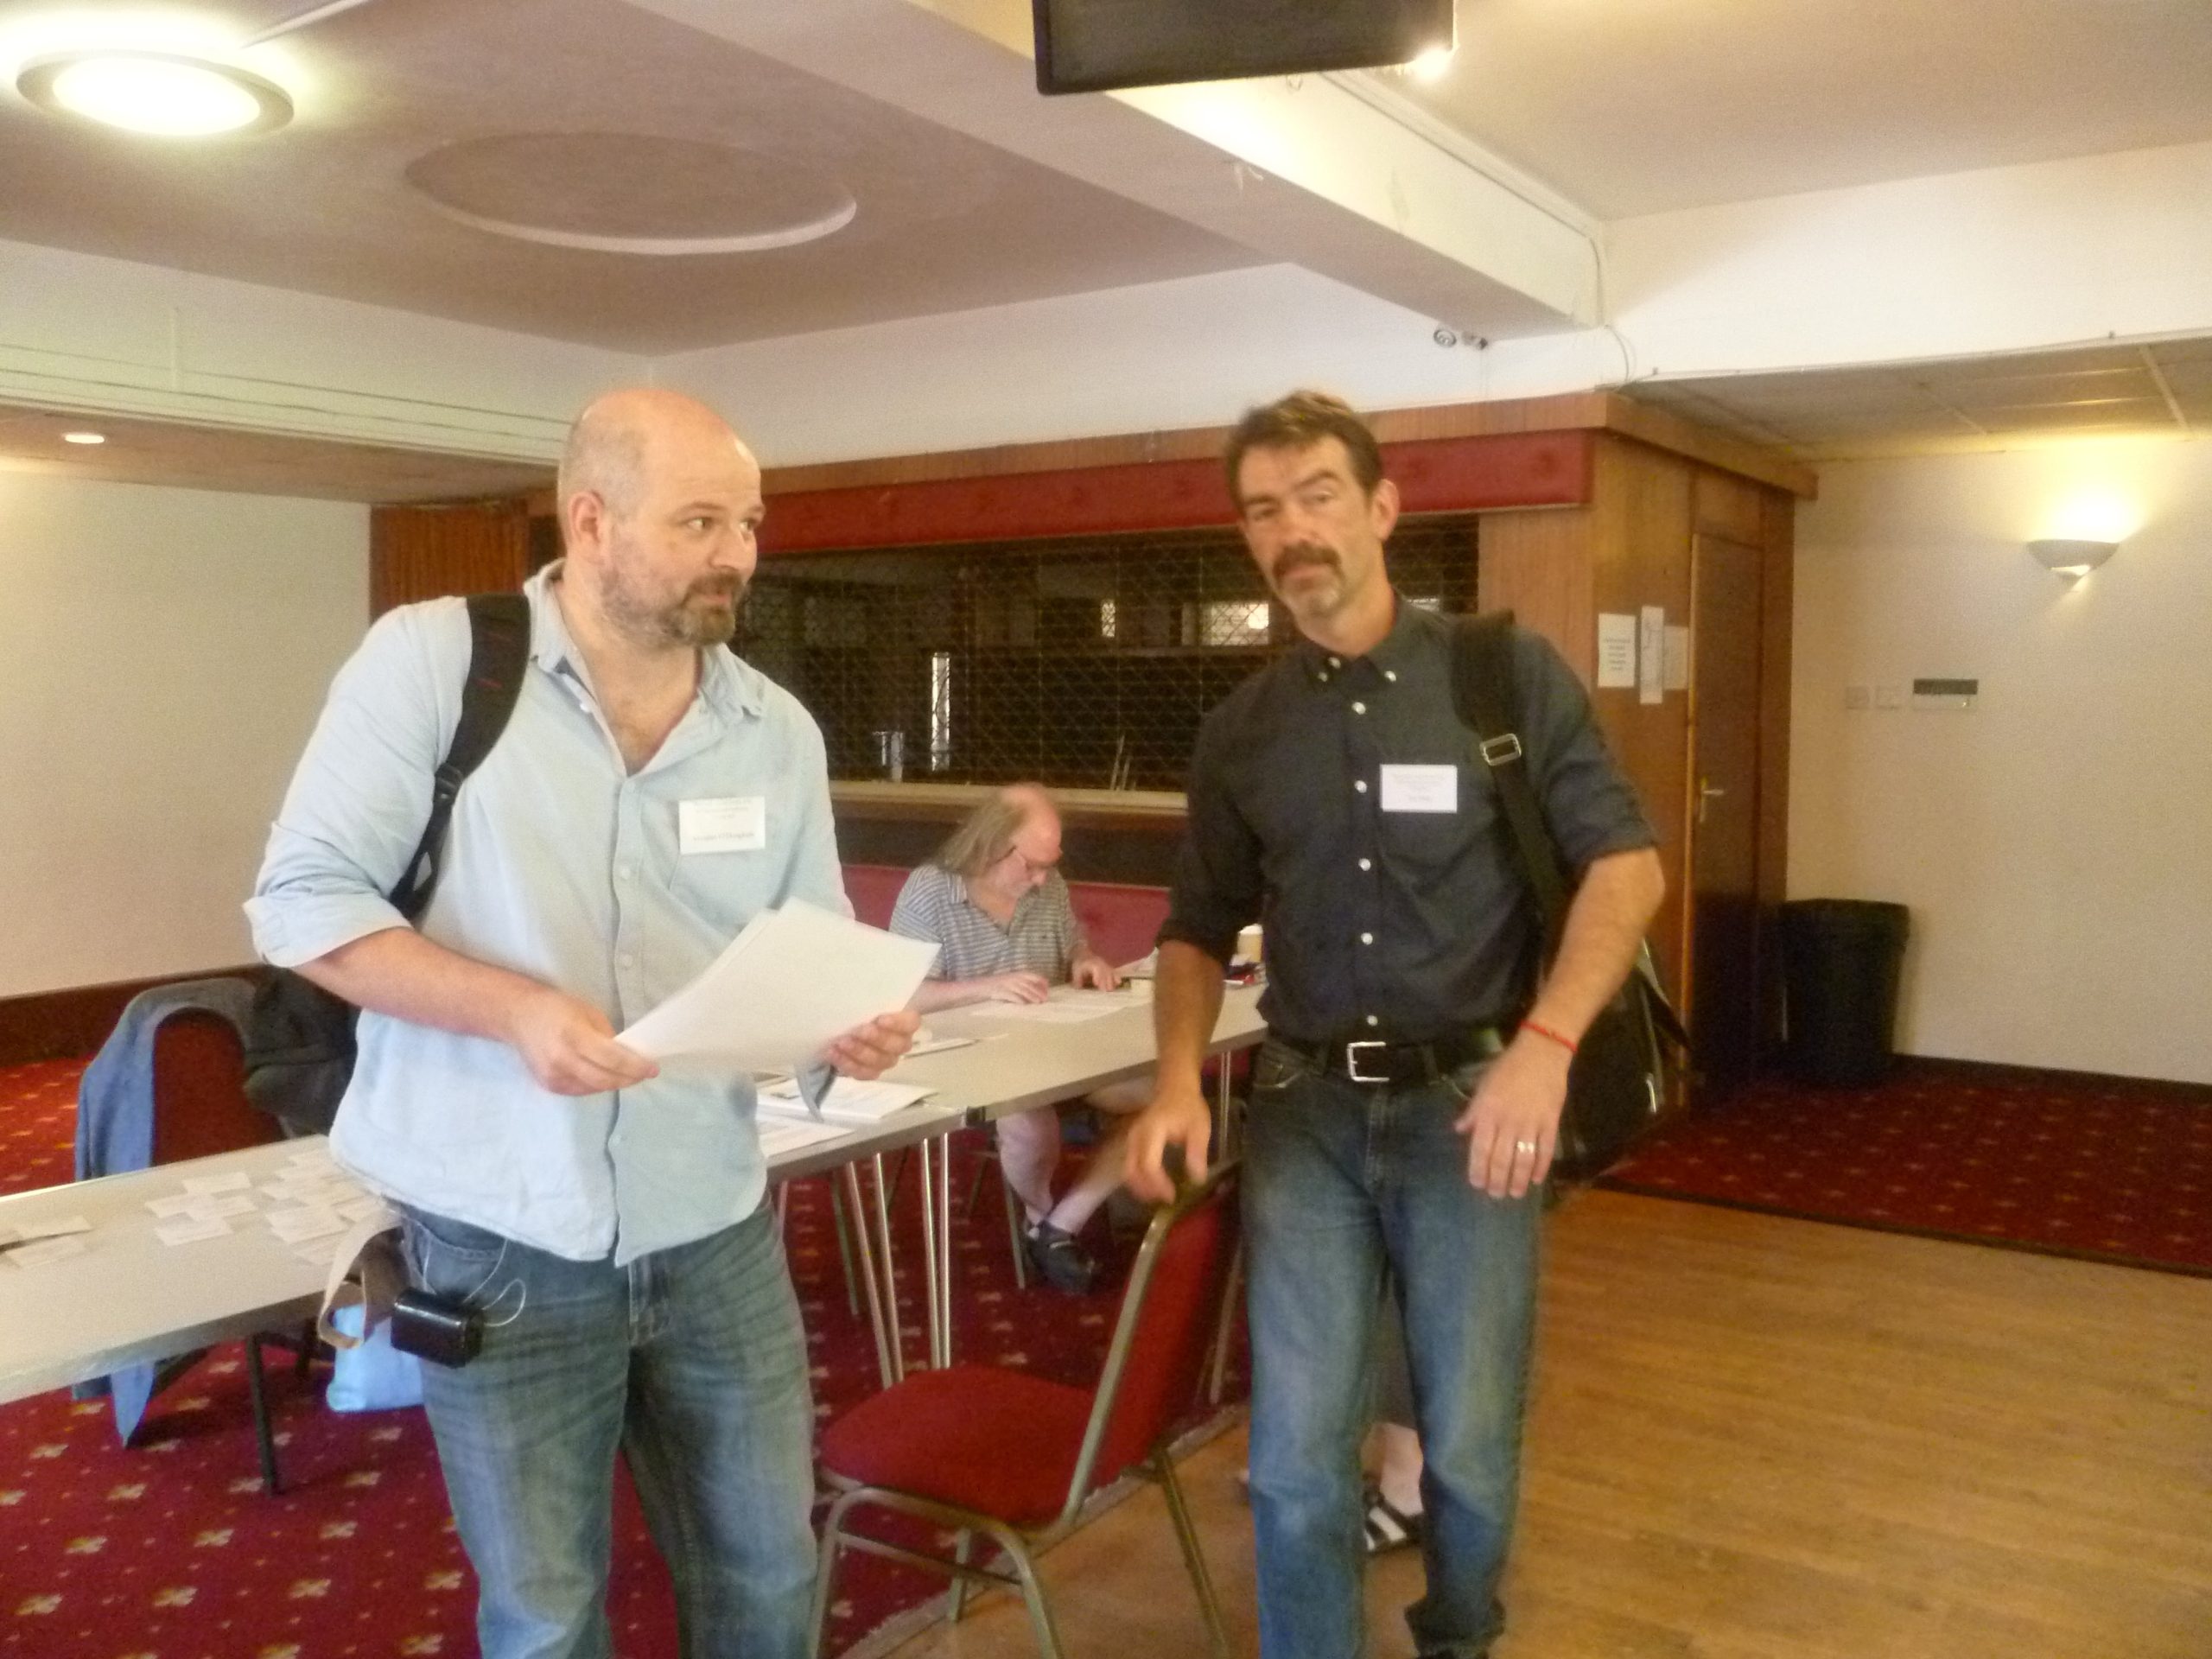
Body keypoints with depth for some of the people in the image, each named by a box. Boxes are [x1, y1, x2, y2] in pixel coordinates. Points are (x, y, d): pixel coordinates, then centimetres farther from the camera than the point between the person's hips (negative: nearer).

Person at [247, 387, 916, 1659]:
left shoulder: (779, 730, 2)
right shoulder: (429, 658, -9)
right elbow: (301, 899, -11)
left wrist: (852, 1019, -16)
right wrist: (515, 1007, -25)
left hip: (719, 1238, 4)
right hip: (504, 1247, -3)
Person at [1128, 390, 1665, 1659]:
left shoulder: (1508, 672, -4)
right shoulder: (1240, 733, 6)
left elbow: (1626, 866, -6)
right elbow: (1200, 931, 12)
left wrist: (1545, 1045, -20)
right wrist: (1180, 1081, -6)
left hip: (1466, 1103, -2)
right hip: (1304, 1111, 2)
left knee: (1470, 1444, 11)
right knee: (1295, 1457, 1)